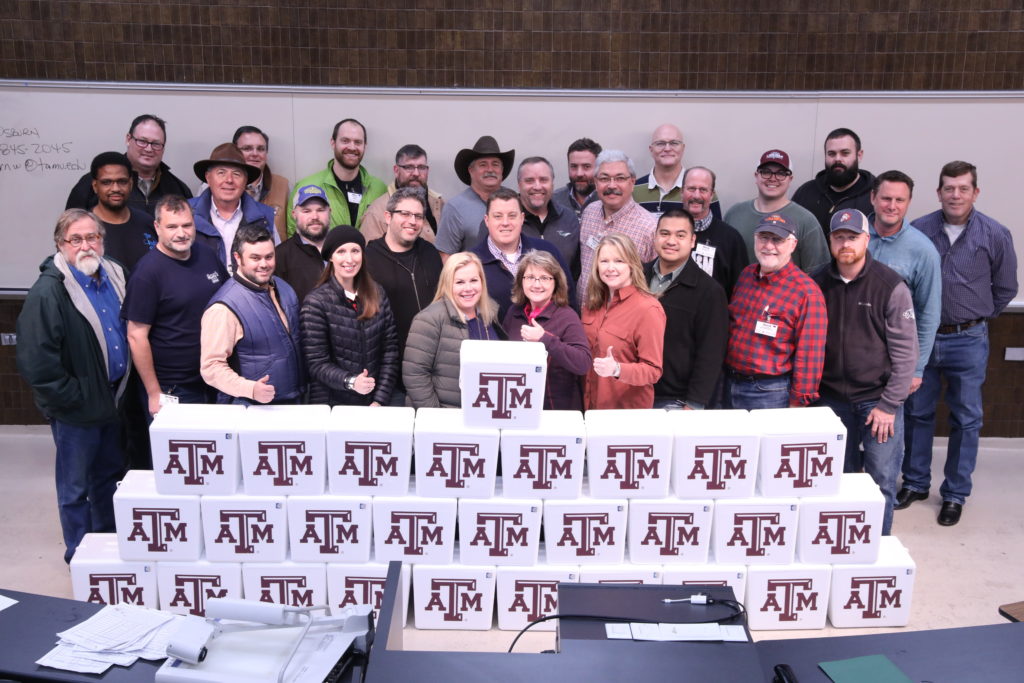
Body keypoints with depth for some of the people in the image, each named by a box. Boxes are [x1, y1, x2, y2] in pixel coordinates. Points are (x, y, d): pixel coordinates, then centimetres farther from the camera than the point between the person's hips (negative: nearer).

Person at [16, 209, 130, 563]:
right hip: (76, 410, -7)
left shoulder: (115, 275, 2)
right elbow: (36, 363, -22)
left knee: (110, 474, 22)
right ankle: (80, 557, 27)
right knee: (75, 487, 9)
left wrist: (123, 387, 9)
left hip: (113, 398, 7)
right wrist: (73, 398, -16)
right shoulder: (48, 292, -21)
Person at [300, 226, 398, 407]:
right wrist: (350, 381, -28)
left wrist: (380, 399, -8)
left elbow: (390, 349, 1)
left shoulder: (377, 295, 2)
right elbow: (317, 363, -11)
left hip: (373, 402, 3)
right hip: (331, 404, -3)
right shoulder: (315, 303, -9)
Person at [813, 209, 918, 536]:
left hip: (878, 399, -3)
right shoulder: (818, 284, 1)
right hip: (832, 399, 3)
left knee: (881, 481, 2)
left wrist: (889, 404, -10)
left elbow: (905, 351, -7)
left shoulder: (891, 286, -8)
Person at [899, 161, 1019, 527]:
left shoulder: (995, 235, -5)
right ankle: (915, 483, 27)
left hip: (968, 342, -1)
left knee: (966, 420, 7)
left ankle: (955, 494, 20)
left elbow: (1005, 288, 6)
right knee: (917, 413, 11)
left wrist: (975, 319, 9)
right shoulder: (918, 230, -5)